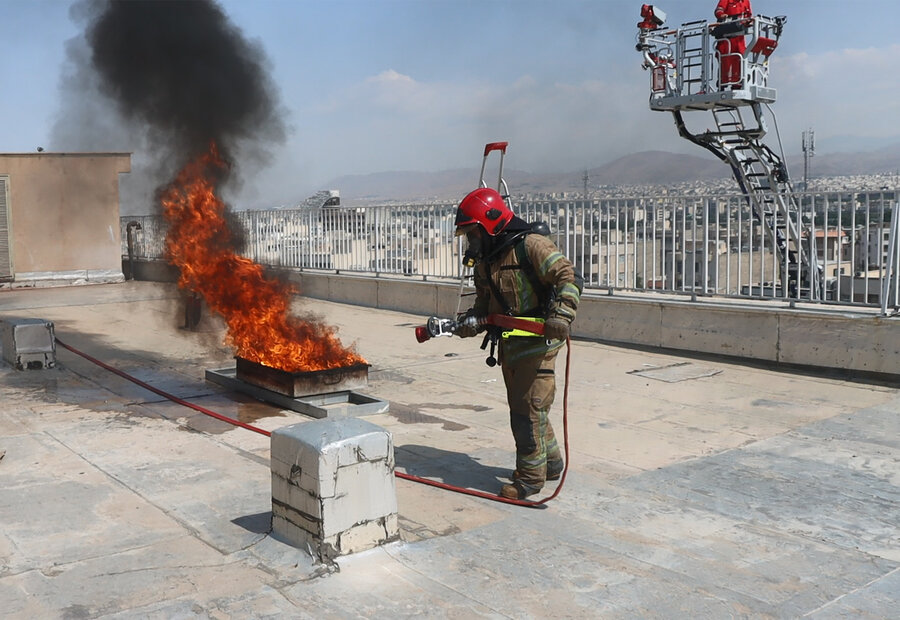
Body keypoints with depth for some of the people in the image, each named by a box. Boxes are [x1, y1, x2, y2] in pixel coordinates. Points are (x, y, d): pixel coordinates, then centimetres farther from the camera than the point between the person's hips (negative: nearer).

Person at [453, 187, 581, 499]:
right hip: (509, 345, 9)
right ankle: (551, 463, 32)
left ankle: (531, 476, 7)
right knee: (522, 408, 16)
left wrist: (561, 314, -33)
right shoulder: (484, 260, 13)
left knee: (528, 409, -5)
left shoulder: (530, 245, -14)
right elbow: (485, 302, 18)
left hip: (537, 341, -9)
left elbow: (569, 278, -20)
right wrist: (472, 320, -3)